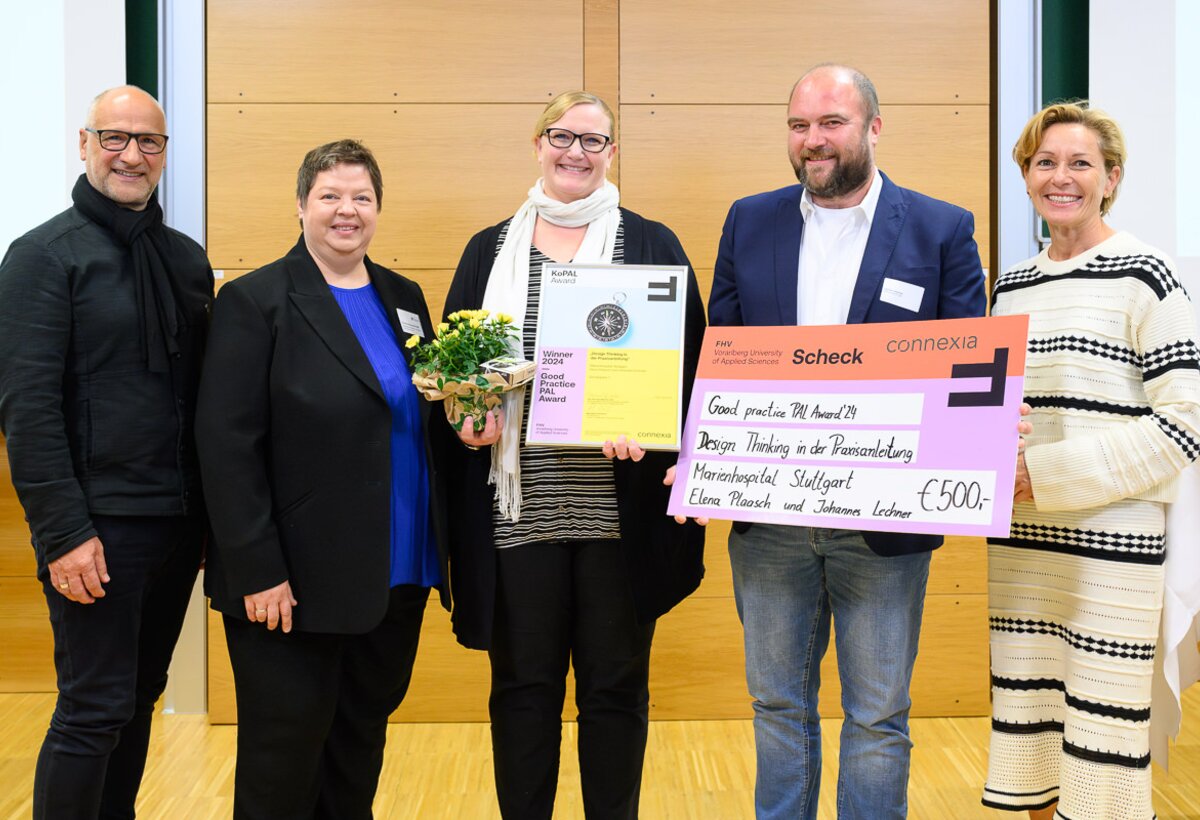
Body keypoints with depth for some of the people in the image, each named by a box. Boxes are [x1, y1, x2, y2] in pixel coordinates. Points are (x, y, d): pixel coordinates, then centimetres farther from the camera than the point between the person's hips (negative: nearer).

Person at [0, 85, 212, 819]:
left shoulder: (187, 259, 11)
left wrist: (211, 509, 8)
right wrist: (62, 533, -17)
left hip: (178, 520, 6)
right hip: (100, 524, -6)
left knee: (140, 697, 14)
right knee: (95, 709, -1)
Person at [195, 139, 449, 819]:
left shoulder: (403, 298, 11)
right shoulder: (255, 302, -7)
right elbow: (228, 445, -13)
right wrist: (257, 571, -17)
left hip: (397, 578, 6)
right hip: (295, 584, -6)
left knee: (362, 745, 16)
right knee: (285, 763, 5)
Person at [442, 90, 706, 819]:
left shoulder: (653, 246, 6)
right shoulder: (490, 251, 11)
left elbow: (688, 363, 0)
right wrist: (467, 417, -8)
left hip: (621, 507, -1)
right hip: (518, 508, 1)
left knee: (616, 685, 8)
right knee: (522, 685, 9)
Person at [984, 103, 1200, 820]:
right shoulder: (1011, 285, 12)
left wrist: (1046, 475, -15)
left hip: (1111, 542, -6)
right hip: (1020, 542, 6)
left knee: (1101, 740, 0)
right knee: (1028, 727, 12)